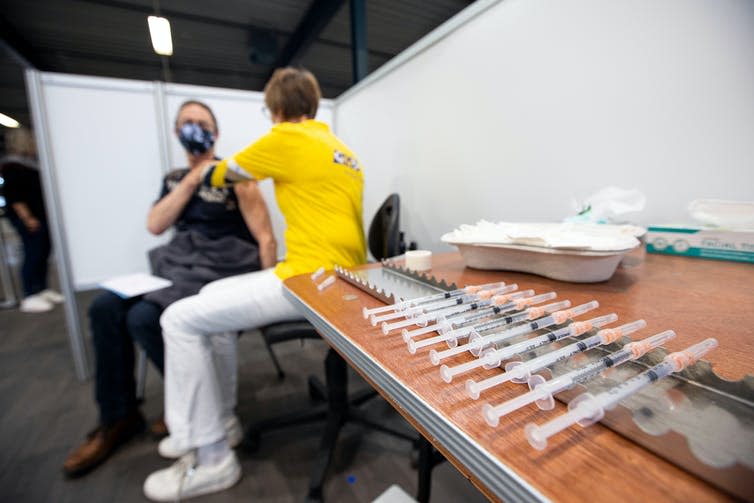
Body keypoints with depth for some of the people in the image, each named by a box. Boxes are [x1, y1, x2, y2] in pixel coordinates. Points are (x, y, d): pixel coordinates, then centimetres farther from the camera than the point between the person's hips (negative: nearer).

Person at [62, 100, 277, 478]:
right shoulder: (174, 178, 17)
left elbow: (266, 238, -11)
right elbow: (155, 225, 2)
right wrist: (191, 180, -4)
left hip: (222, 267, -6)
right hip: (176, 263, 7)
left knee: (144, 317, -24)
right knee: (105, 308, -10)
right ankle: (118, 417, 6)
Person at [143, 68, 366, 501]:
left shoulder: (286, 138, -5)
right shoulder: (340, 149, 19)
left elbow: (219, 176, 9)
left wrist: (207, 168, 32)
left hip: (312, 281, -9)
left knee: (181, 320, -2)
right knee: (212, 296, 19)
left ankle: (212, 458, 10)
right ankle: (217, 421, 28)